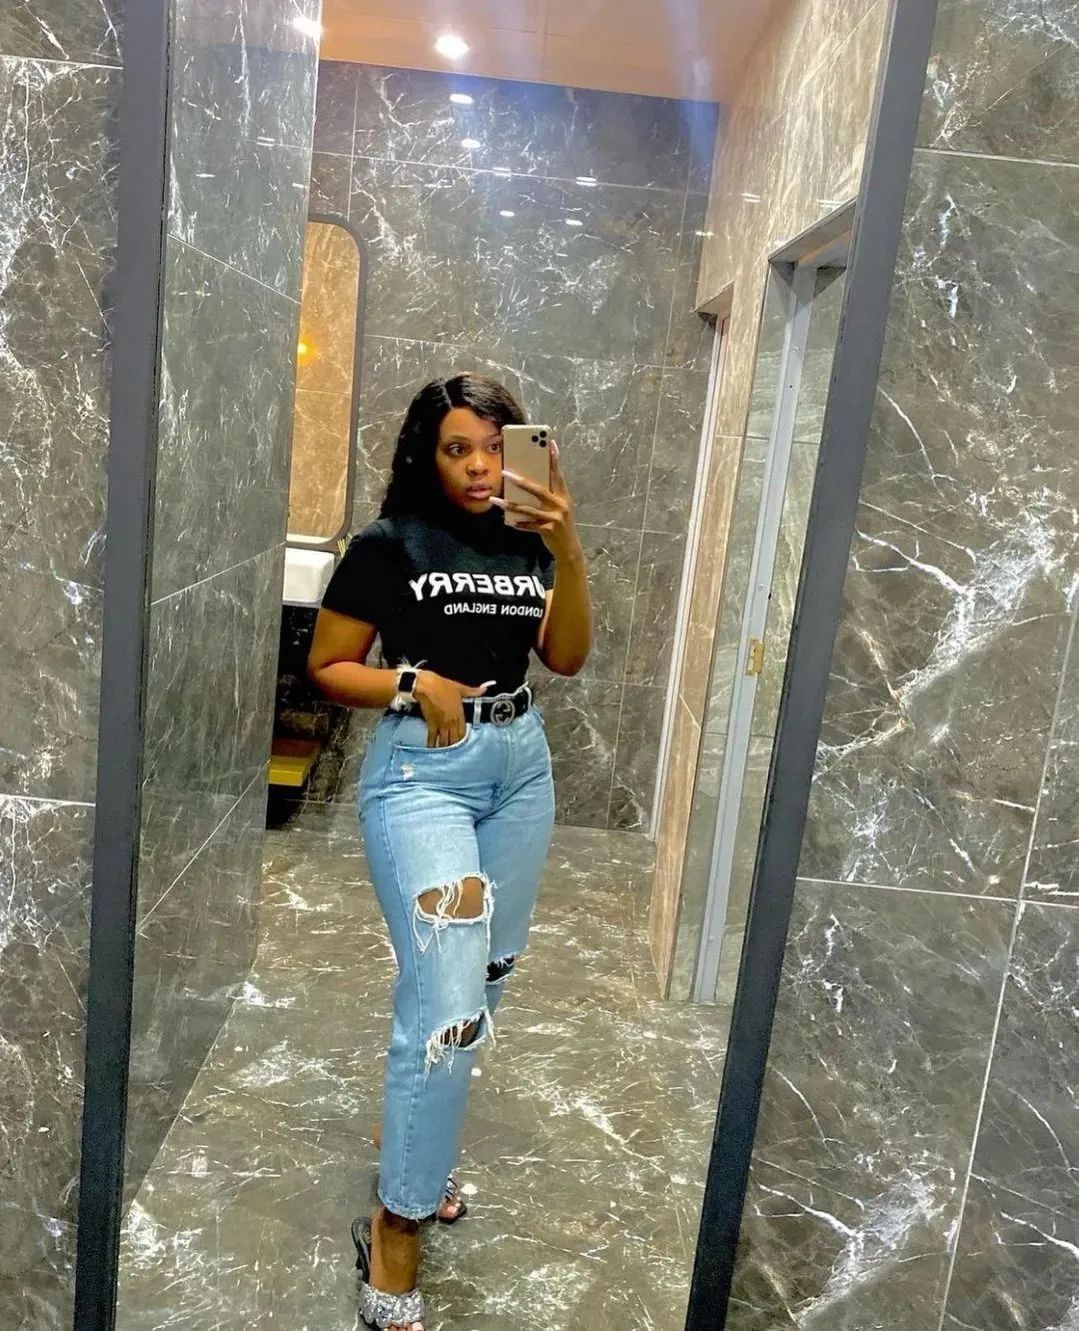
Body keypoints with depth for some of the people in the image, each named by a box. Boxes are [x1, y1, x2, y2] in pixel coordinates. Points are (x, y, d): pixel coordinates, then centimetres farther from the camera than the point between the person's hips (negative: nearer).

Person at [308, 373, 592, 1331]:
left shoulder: (525, 546, 6)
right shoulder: (389, 546, -6)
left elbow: (568, 656, -3)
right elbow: (327, 667, -3)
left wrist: (567, 550, -13)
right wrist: (414, 683, -19)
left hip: (521, 767, 6)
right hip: (422, 771, -6)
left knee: (485, 981, 15)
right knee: (447, 998, -10)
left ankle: (412, 1141, 38)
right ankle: (397, 1223, 8)